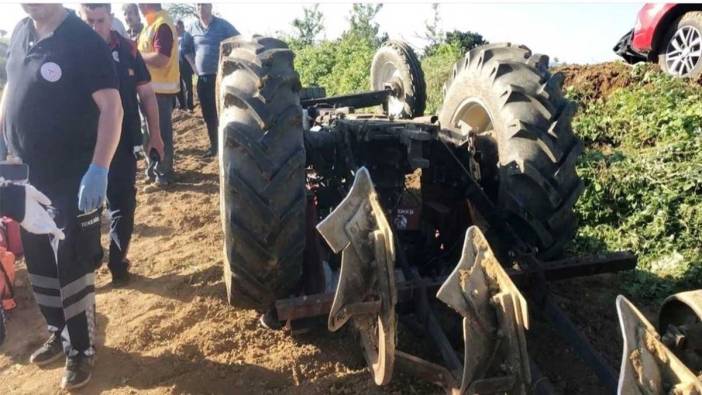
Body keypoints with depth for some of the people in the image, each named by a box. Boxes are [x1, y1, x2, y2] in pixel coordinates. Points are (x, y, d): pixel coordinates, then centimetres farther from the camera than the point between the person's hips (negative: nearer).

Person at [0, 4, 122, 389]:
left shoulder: (84, 42, -15)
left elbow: (111, 107, -21)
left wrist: (99, 169, -29)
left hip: (72, 178, -7)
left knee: (72, 265, 2)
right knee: (38, 261, 17)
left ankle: (80, 350, 19)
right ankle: (59, 332, 37)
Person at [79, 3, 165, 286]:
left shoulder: (128, 50, -2)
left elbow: (146, 94, 6)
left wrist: (154, 134, 4)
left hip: (123, 143, 1)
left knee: (123, 205, 9)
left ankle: (117, 262, 25)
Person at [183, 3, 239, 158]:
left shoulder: (222, 25, -3)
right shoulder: (193, 27, 8)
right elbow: (186, 49, 21)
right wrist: (194, 66, 11)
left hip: (221, 77, -4)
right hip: (203, 78, 4)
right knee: (208, 115, 9)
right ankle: (214, 145, 22)